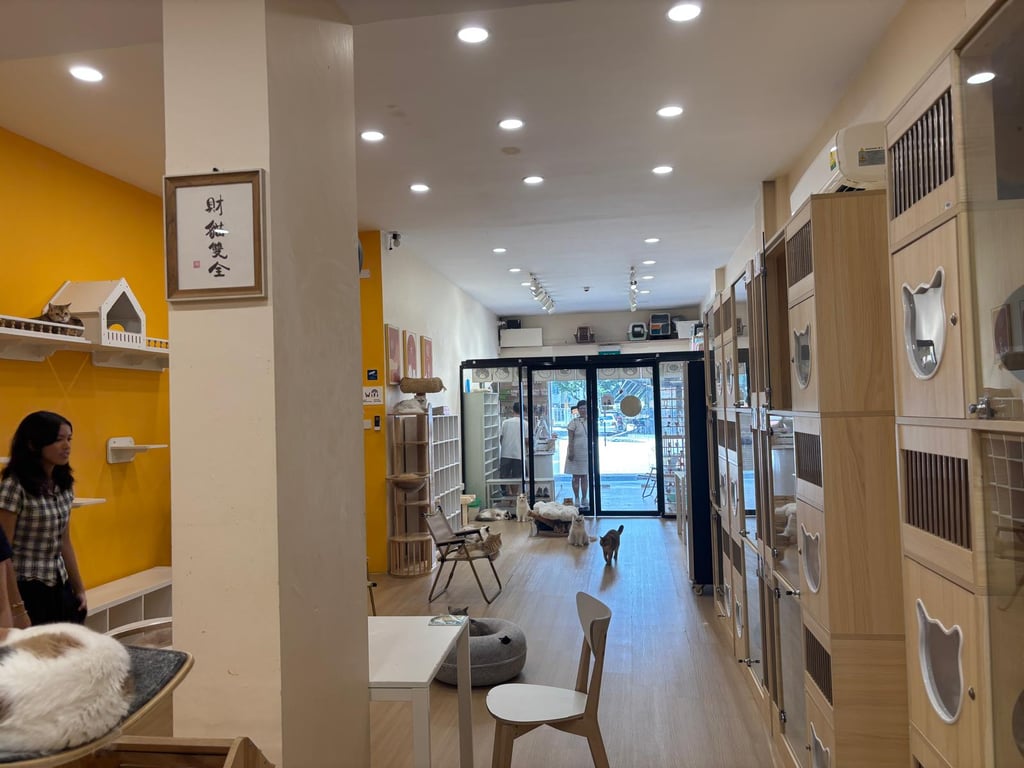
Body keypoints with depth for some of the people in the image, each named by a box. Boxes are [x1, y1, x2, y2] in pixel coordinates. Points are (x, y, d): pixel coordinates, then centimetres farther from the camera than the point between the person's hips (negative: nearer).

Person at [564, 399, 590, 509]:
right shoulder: (574, 422, -7)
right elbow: (570, 439, -9)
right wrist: (571, 452, -15)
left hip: (587, 452, 4)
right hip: (576, 452, -4)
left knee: (585, 477, 9)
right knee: (576, 477, 3)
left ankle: (584, 499, 17)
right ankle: (577, 499, 10)